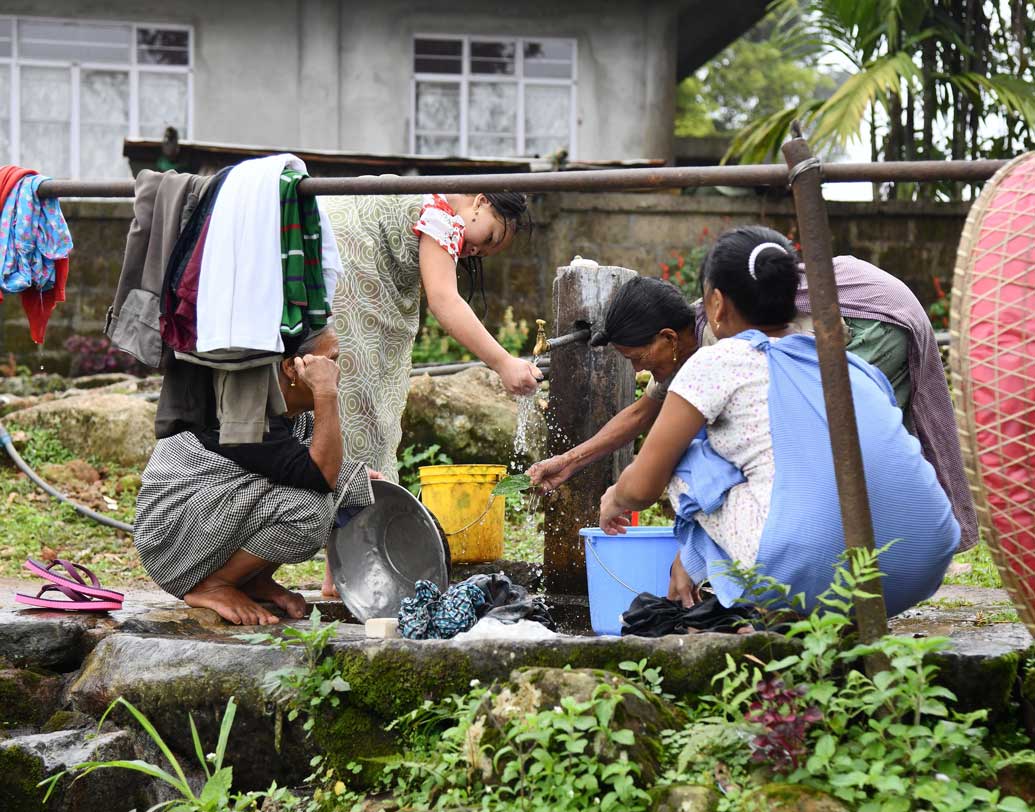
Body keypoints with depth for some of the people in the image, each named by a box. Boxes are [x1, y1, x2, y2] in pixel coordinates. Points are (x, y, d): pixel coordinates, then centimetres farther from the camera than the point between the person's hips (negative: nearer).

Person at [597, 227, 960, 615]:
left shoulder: (719, 362, 6)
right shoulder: (850, 362, 24)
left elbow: (642, 486, 9)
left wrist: (615, 501, 35)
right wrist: (692, 555, 44)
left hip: (810, 577, -6)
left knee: (689, 459, 16)